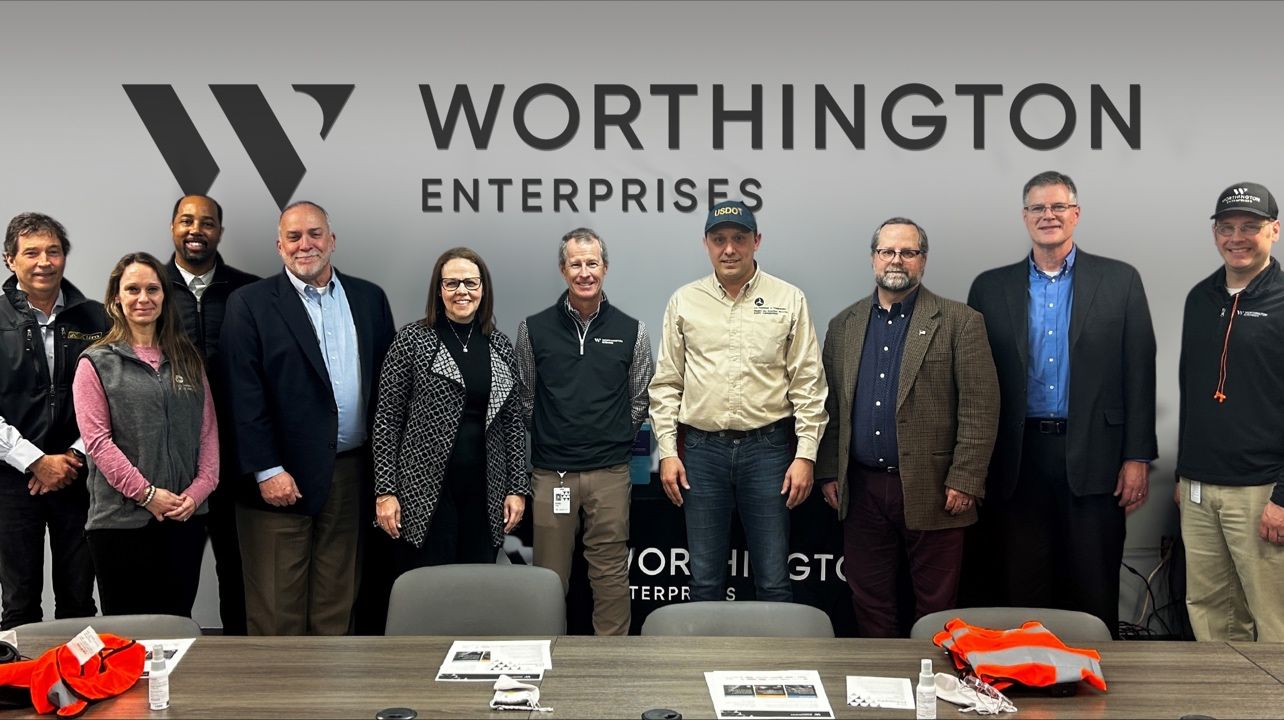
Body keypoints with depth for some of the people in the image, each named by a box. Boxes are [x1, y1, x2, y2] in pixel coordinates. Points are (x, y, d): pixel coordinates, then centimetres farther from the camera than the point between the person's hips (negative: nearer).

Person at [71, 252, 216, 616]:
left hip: (186, 516, 3)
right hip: (121, 519, -3)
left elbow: (208, 429, 8)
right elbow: (97, 440, -6)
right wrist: (146, 493, -13)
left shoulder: (187, 359, 13)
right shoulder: (97, 363, 2)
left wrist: (199, 490, -6)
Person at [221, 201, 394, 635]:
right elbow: (244, 396, -7)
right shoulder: (250, 304, -1)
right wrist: (267, 470, -13)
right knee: (276, 610, 2)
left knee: (335, 606, 12)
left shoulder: (369, 299, 10)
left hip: (351, 473, 4)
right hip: (283, 475, -3)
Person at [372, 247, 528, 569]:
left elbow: (513, 421, 10)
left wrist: (517, 488, 5)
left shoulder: (499, 345, 8)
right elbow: (387, 419, -3)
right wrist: (385, 491, -8)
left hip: (485, 492, 4)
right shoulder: (412, 340, -3)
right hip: (425, 492, -3)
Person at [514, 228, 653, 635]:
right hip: (551, 473, 0)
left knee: (611, 574, 5)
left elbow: (640, 400, 11)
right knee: (550, 576, 6)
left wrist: (613, 441, 10)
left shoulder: (631, 331, 3)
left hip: (610, 473, 0)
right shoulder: (534, 330, 3)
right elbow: (525, 399, 12)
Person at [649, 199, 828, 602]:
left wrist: (805, 454, -5)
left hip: (768, 447, -1)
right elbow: (666, 384, 8)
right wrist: (667, 451, 1)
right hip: (702, 450, 2)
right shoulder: (684, 302, 7)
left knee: (773, 581, 3)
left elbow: (808, 384, 1)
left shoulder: (789, 300, 2)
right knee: (705, 580, 10)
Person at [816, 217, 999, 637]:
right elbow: (831, 407, 12)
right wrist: (828, 473, 6)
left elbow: (981, 408, -6)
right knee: (869, 602, 10)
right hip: (862, 490, 4)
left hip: (932, 492, -3)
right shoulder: (844, 326, 11)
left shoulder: (960, 323, -1)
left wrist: (964, 481, -11)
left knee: (936, 605, 4)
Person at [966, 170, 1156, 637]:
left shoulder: (1120, 281, 5)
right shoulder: (991, 287, 8)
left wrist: (1137, 457, -3)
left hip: (1093, 457, -1)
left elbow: (1139, 373, 2)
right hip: (1018, 459, 1)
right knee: (1020, 591, 7)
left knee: (1093, 593, 5)